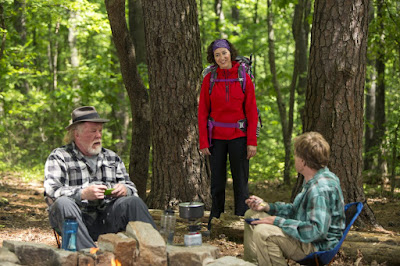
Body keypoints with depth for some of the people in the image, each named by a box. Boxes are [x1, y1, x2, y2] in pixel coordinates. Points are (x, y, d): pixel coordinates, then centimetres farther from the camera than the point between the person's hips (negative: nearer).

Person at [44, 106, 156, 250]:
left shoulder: (112, 158, 23)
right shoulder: (59, 157, 7)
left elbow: (131, 187, 20)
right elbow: (52, 191, -8)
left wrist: (125, 189, -6)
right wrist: (83, 194, -24)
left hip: (106, 220, 3)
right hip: (76, 221, -3)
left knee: (133, 201, -22)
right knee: (63, 203, -34)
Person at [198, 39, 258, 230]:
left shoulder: (244, 78, -2)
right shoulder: (209, 80, 1)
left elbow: (252, 112, -1)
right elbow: (203, 112, 2)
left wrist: (252, 141, -6)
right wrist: (203, 142, -3)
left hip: (238, 136, -1)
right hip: (216, 137, 1)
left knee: (240, 181, 1)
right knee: (217, 182, 7)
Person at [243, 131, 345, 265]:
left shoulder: (321, 189, -27)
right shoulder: (312, 181, 8)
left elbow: (316, 230, -33)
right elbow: (296, 210, 19)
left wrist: (277, 221, -26)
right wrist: (266, 206, 6)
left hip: (318, 245, -11)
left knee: (262, 232, -31)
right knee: (252, 215, 16)